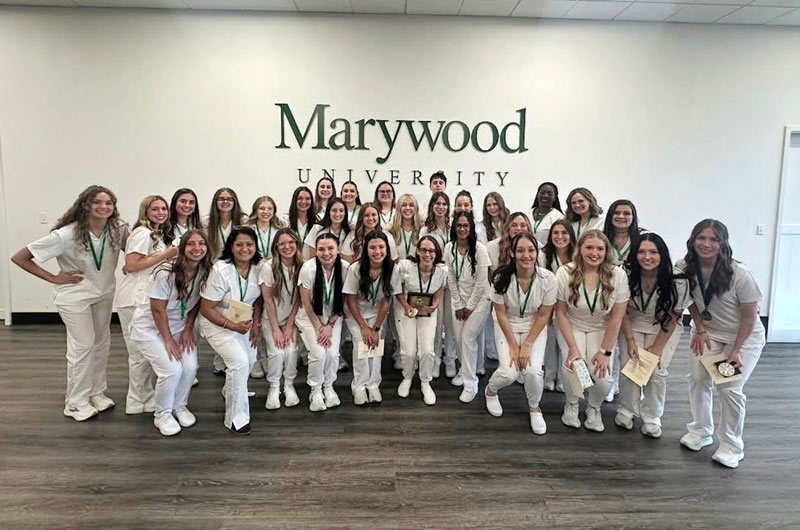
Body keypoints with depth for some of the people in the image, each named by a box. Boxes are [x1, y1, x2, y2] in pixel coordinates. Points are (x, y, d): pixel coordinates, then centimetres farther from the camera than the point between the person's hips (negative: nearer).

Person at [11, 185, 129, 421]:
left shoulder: (118, 229, -15)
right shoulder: (67, 235, -26)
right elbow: (19, 258, -20)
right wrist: (54, 278, -19)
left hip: (104, 293, 5)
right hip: (75, 296, -5)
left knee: (101, 342, 13)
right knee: (83, 345, -3)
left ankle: (96, 392, 31)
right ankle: (76, 402, 14)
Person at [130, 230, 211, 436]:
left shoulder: (205, 271, -12)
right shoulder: (165, 273, -28)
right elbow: (158, 310, -21)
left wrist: (188, 329, -6)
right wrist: (168, 340, -16)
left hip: (178, 326, 5)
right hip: (149, 327, -5)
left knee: (190, 367, -12)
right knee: (172, 369, -19)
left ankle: (179, 405, 17)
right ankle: (162, 414, 8)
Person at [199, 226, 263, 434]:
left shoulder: (258, 268, -10)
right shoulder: (221, 270, -26)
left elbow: (258, 298, 6)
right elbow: (206, 308, -21)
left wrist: (256, 324, -3)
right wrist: (232, 325, -27)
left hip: (244, 321, 6)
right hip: (218, 323, -6)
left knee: (250, 360, 9)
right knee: (239, 362, -19)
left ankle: (230, 392, 43)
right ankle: (235, 417, -1)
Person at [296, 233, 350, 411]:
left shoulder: (345, 268, -17)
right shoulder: (308, 268, -22)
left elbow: (341, 301, -5)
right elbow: (306, 302, -12)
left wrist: (329, 325, -9)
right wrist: (318, 327, -11)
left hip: (333, 317, 2)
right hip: (310, 316, -2)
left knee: (333, 353, -14)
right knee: (318, 354, -17)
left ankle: (328, 386, 16)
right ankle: (315, 390, 10)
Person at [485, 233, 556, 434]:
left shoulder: (547, 278, -21)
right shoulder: (501, 278, -22)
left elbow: (543, 316, -11)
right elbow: (501, 314, -12)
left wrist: (527, 345, -14)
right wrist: (513, 345, -14)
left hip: (535, 328, 1)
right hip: (507, 327, -1)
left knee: (533, 370, -19)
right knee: (509, 372, -17)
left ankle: (534, 407, 14)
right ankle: (490, 391, 21)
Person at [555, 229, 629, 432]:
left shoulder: (617, 275, -17)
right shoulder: (565, 273, -17)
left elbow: (616, 318, -11)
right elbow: (560, 313, -9)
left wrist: (605, 352, -12)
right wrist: (573, 348, -15)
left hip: (601, 330, 1)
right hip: (572, 327, 0)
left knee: (603, 376, -20)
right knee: (574, 367, -25)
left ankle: (594, 408, 17)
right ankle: (571, 404, 10)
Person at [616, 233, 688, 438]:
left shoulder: (677, 281, -25)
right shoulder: (627, 275, -23)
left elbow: (672, 318, -14)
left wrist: (656, 347, -15)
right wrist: (630, 341, -14)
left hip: (664, 329, -1)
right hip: (632, 325, 1)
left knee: (657, 370, -12)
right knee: (628, 364, -12)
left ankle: (652, 417, 9)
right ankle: (626, 410, 12)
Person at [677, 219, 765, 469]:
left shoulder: (739, 274, -27)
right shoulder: (685, 268, -15)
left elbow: (750, 316, -16)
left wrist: (736, 350, -16)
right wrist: (700, 329, -3)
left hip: (745, 336, -3)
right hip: (708, 332, 4)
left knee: (729, 388, -11)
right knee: (697, 378, -7)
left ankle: (732, 447, 9)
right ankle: (701, 431, 17)